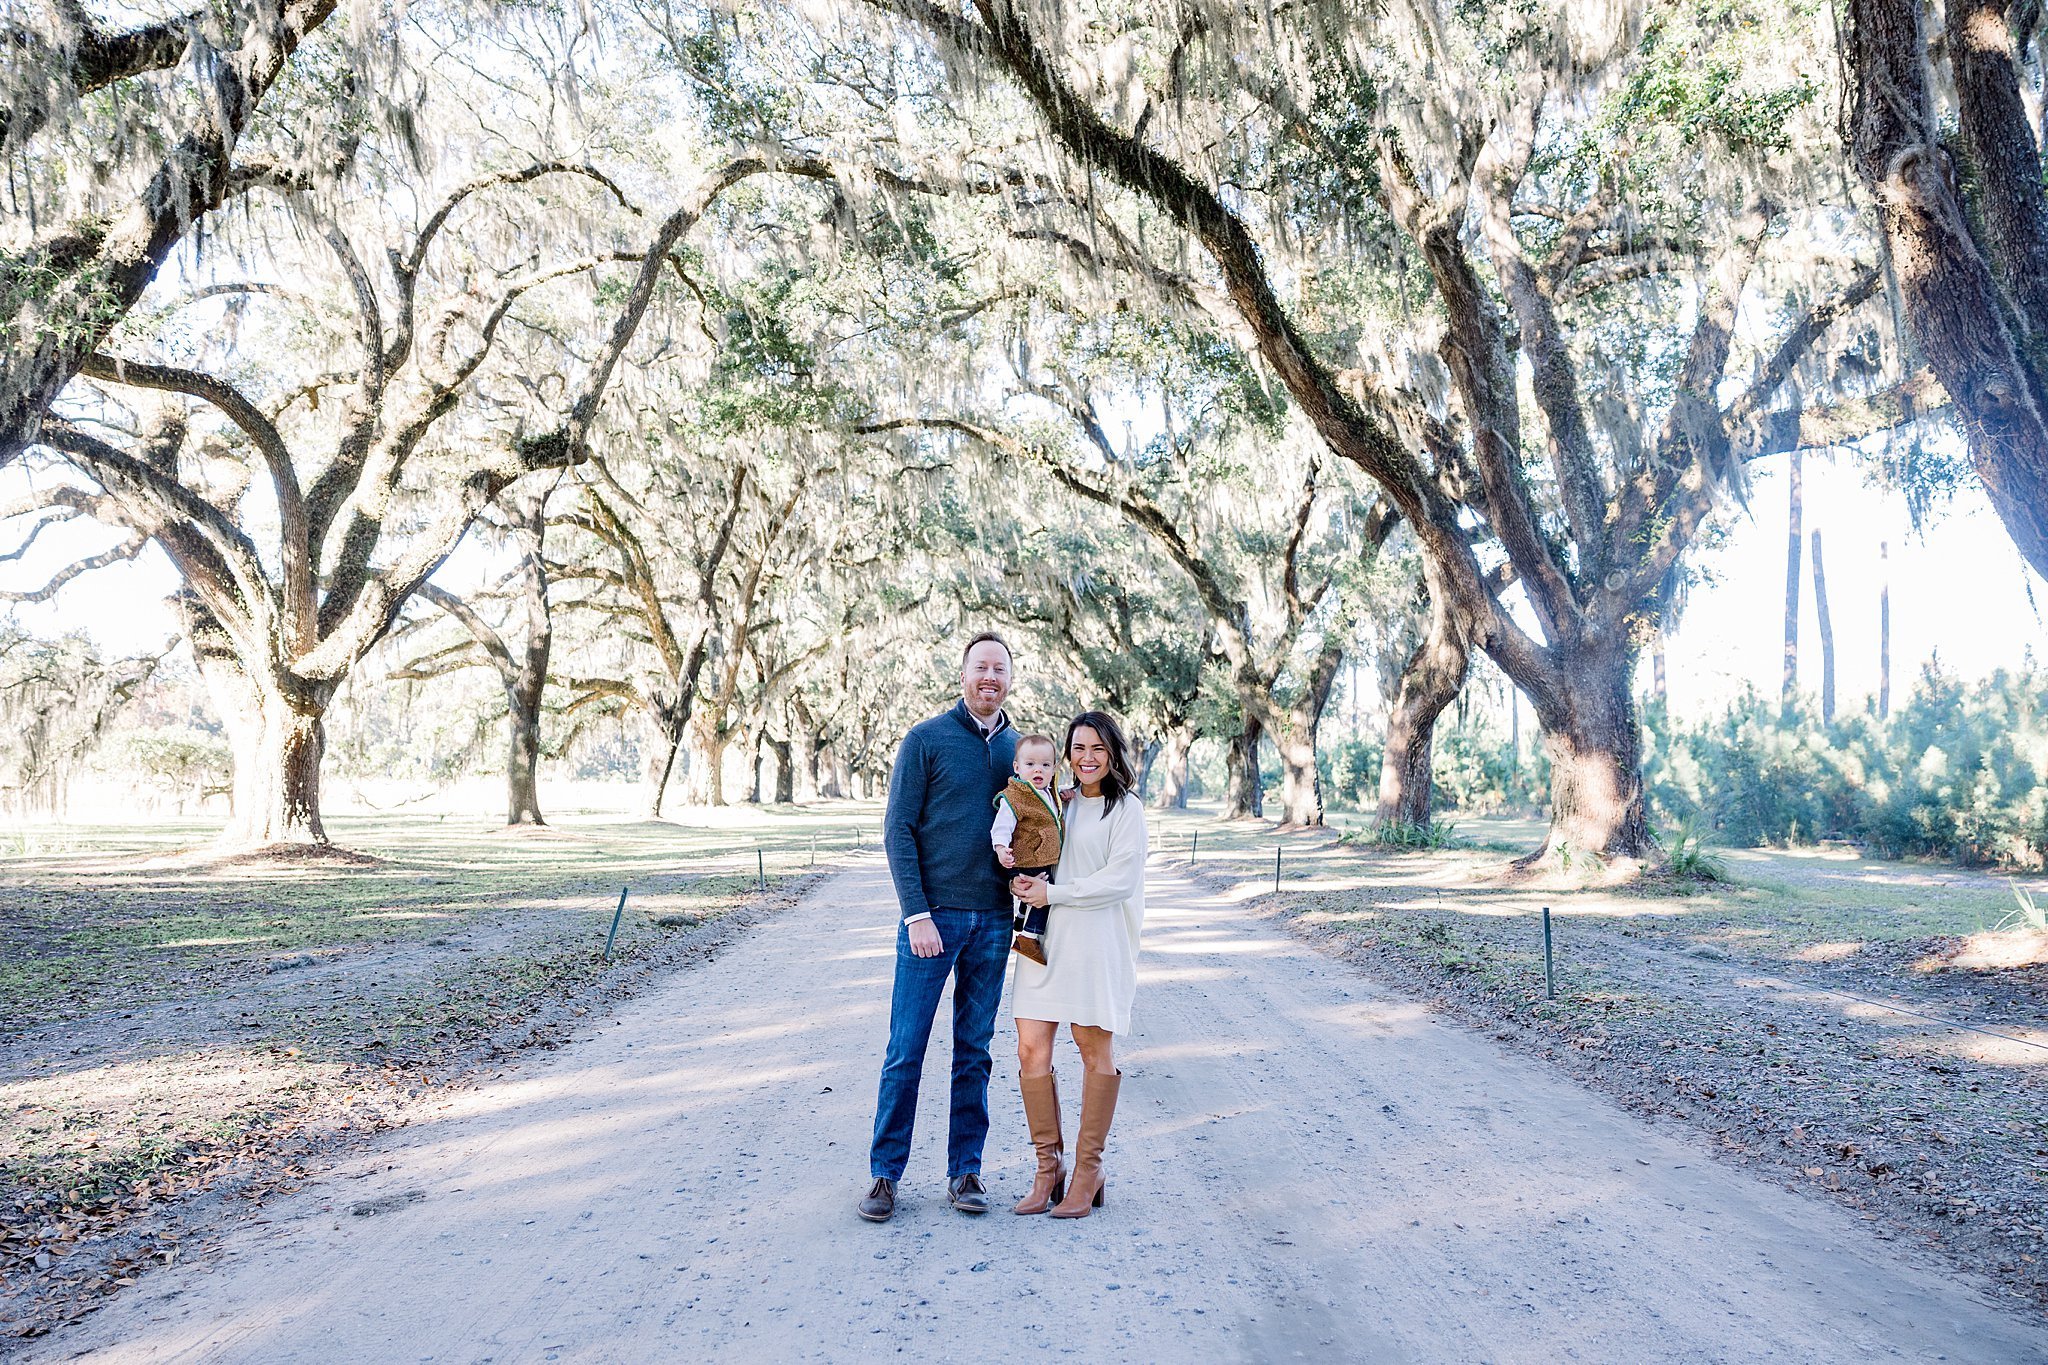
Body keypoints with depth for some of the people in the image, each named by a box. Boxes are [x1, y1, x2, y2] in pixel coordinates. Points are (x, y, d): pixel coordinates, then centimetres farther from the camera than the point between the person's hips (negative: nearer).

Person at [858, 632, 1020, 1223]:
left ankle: (965, 1171, 20)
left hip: (992, 922, 4)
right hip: (933, 914, -4)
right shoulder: (926, 740, -2)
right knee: (905, 1051, 1)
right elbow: (898, 829, -6)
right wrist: (917, 913, -13)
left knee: (974, 1051, 10)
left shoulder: (1018, 748, 11)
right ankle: (885, 1173, 13)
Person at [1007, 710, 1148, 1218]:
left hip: (1097, 942, -5)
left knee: (1095, 1052, 2)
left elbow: (1121, 879, -10)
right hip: (1044, 938, 5)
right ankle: (1049, 1166, 13)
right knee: (1031, 1049, -1)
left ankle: (1089, 1172, 15)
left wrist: (1053, 893, -11)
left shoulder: (1126, 808, 0)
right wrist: (1021, 881, 1)